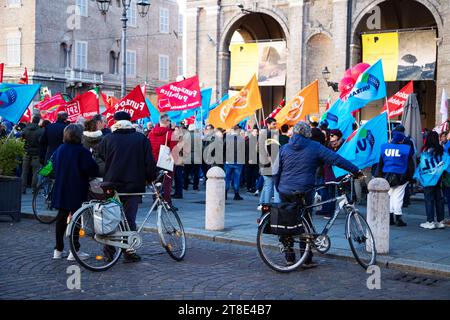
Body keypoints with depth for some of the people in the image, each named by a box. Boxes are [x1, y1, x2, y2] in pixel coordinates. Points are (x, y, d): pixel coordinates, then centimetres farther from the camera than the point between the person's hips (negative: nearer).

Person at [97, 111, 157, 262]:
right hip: (133, 186, -1)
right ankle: (129, 252, 5)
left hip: (111, 185, 1)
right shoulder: (141, 139, -1)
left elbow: (99, 155, 7)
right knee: (130, 219, 4)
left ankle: (109, 248, 14)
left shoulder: (108, 139, 0)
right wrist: (151, 178, 11)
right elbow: (150, 163, -3)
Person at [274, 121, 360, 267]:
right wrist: (356, 171, 1)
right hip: (302, 192, -4)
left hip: (284, 191, 4)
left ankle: (289, 257, 17)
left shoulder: (284, 148, 9)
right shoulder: (315, 147, -1)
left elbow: (277, 172, 11)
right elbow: (336, 159, -4)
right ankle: (306, 260, 6)